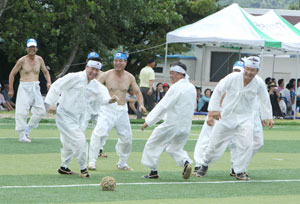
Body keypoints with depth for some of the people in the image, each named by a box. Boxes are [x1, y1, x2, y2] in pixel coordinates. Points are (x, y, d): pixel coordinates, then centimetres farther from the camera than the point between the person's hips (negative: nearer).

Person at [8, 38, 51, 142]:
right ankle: (22, 135, -4)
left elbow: (45, 72, 21)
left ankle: (27, 130, 15)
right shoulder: (22, 60, -5)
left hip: (36, 88, 5)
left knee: (40, 111, -2)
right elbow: (12, 74, 1)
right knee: (22, 111, -11)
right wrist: (11, 89, -1)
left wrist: (49, 82, 2)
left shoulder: (39, 59, 7)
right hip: (24, 87, -4)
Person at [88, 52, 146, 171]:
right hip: (108, 109, -4)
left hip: (122, 110, 4)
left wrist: (141, 104, -4)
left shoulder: (129, 77, 5)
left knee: (126, 137, 8)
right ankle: (92, 162, -20)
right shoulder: (106, 75, -5)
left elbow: (137, 92, 13)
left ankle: (122, 163, 28)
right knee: (99, 133, -22)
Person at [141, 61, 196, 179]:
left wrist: (149, 121, -15)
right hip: (186, 126, 7)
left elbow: (163, 106, -19)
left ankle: (153, 171, 10)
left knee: (153, 144, 9)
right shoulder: (192, 88, 7)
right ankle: (186, 162, -3)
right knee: (175, 148, 24)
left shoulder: (176, 88, -16)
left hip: (172, 125, -7)